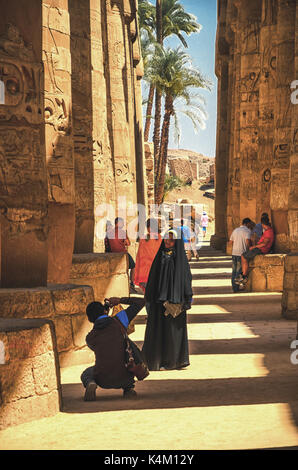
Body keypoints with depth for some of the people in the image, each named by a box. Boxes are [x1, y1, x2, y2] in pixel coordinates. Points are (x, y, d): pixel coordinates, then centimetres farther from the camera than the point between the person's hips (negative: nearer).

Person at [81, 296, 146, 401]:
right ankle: (129, 388, 10)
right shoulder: (118, 320, 0)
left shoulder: (89, 338, 3)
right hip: (124, 379, 1)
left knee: (86, 374, 35)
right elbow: (141, 302, 7)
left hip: (103, 380, 0)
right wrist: (120, 300, 20)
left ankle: (90, 384, -1)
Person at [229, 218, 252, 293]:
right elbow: (247, 241, -19)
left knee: (234, 271, 11)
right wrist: (248, 250, -5)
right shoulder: (247, 230, -6)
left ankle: (234, 287, 13)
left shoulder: (235, 230, 14)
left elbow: (231, 241, 17)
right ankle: (236, 288, 0)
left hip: (234, 252, 6)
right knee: (239, 271, -1)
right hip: (242, 253, -6)